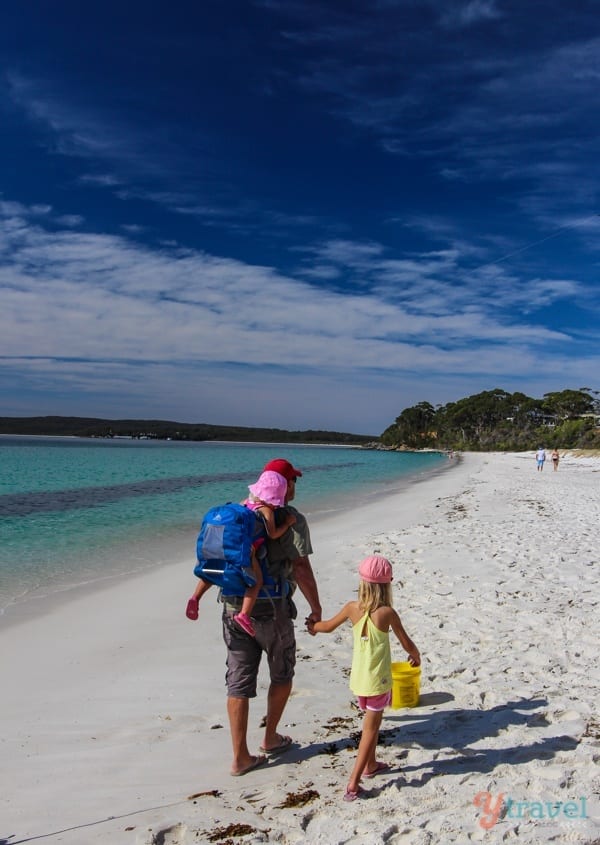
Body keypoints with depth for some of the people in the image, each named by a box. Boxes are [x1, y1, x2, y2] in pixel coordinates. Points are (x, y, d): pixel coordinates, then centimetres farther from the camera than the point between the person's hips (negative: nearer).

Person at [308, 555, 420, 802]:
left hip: (358, 678, 4)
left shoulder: (352, 608, -7)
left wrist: (312, 626, 31)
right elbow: (407, 644, -7)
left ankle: (370, 765, 42)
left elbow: (329, 626, 10)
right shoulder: (387, 613, -17)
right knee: (370, 729, 6)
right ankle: (353, 783, 2)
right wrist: (416, 657, 15)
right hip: (378, 680, -4)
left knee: (371, 722, 25)